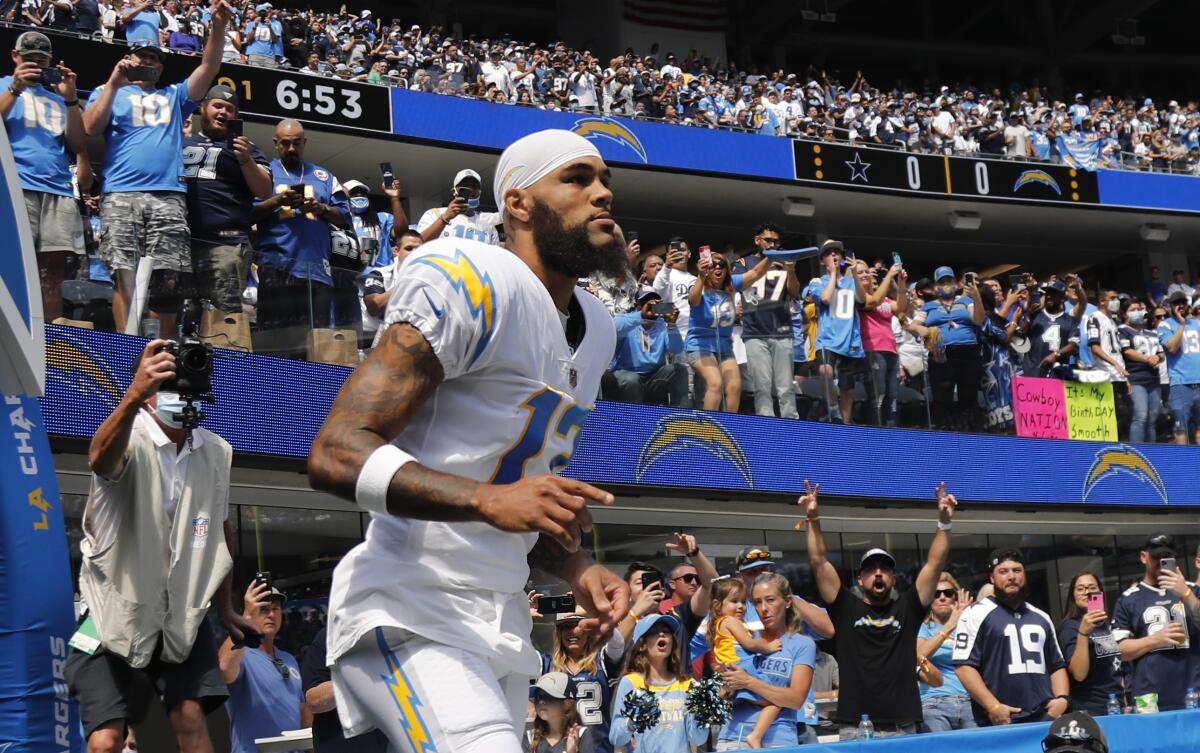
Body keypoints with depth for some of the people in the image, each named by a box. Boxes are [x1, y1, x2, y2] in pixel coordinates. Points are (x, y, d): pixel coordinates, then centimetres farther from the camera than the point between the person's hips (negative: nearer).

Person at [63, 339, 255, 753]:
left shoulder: (217, 451, 2)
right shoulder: (130, 438, -16)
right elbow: (101, 459, -42)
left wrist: (224, 607, 19)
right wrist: (133, 395, -61)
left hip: (183, 609, 4)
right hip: (116, 605, -4)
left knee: (190, 719, -6)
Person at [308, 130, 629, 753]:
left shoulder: (598, 331, 18)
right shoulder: (468, 281, -12)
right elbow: (335, 455, -19)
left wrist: (576, 569, 9)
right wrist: (487, 500, -31)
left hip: (502, 625, 9)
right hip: (409, 614, -9)